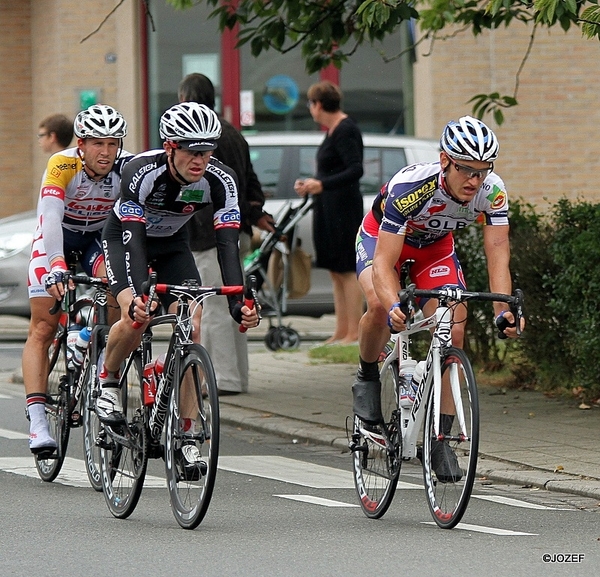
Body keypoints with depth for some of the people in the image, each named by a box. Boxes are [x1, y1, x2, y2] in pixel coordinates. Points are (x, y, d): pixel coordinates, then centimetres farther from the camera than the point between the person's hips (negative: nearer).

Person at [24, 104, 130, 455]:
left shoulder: (128, 168, -24)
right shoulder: (62, 166, -30)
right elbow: (49, 220, -41)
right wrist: (56, 271, -54)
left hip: (101, 238, 1)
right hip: (57, 240, -1)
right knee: (43, 328, -11)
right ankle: (37, 420, -16)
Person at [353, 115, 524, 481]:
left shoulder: (492, 191, -29)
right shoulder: (411, 187, -41)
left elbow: (498, 252, -31)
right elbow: (383, 263, -42)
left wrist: (504, 308, -47)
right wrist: (394, 307, -60)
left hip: (436, 246, 4)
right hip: (383, 236, -4)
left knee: (454, 333, -12)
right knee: (380, 306, -33)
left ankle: (441, 438, -3)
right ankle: (368, 378, -4)